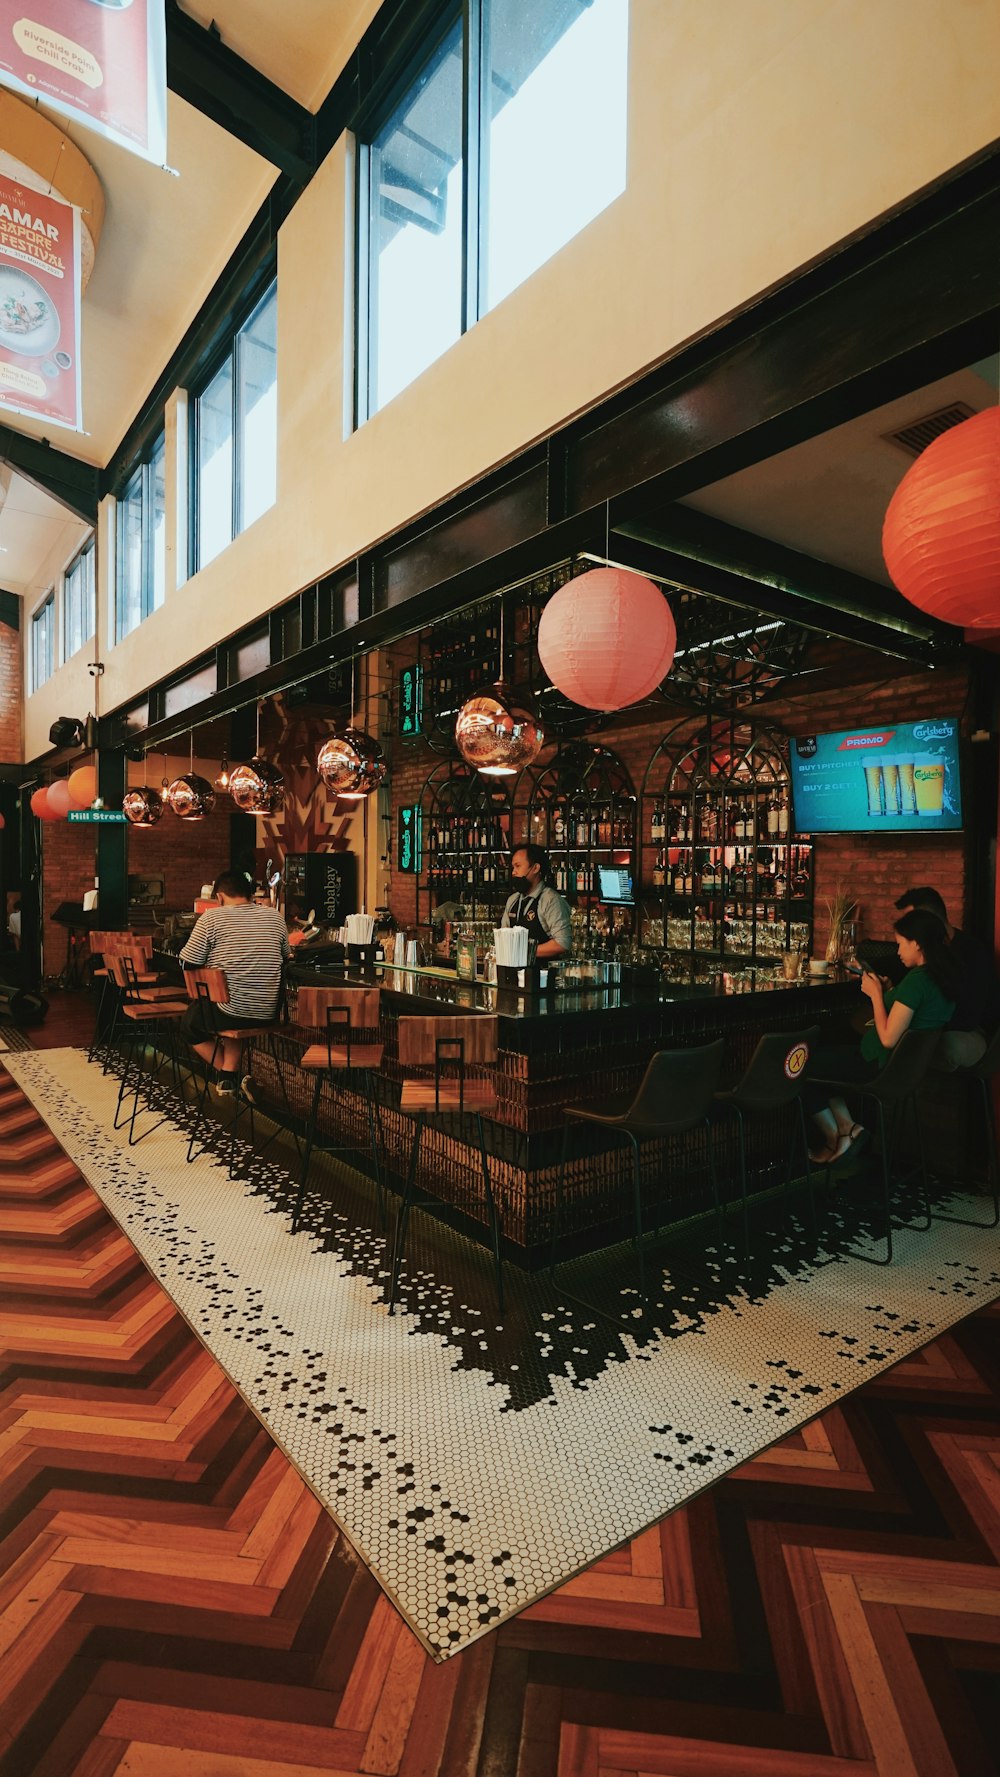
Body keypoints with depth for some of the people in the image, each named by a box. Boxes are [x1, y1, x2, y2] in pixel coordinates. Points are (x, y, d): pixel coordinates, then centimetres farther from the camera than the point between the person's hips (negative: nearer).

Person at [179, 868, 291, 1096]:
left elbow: (189, 964, -6)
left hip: (229, 1012, -4)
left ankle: (227, 1075, 14)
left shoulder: (211, 918, -10)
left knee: (189, 1022, 27)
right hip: (268, 1014, 5)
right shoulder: (275, 916, 3)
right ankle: (231, 1071, 18)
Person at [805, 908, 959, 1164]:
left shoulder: (917, 979, -25)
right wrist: (886, 992, 8)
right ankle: (847, 1127, 12)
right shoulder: (945, 976, 3)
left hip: (882, 1067, -10)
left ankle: (834, 1139, 15)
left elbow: (888, 1039, -24)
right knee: (828, 1053, 23)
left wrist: (875, 994, -14)